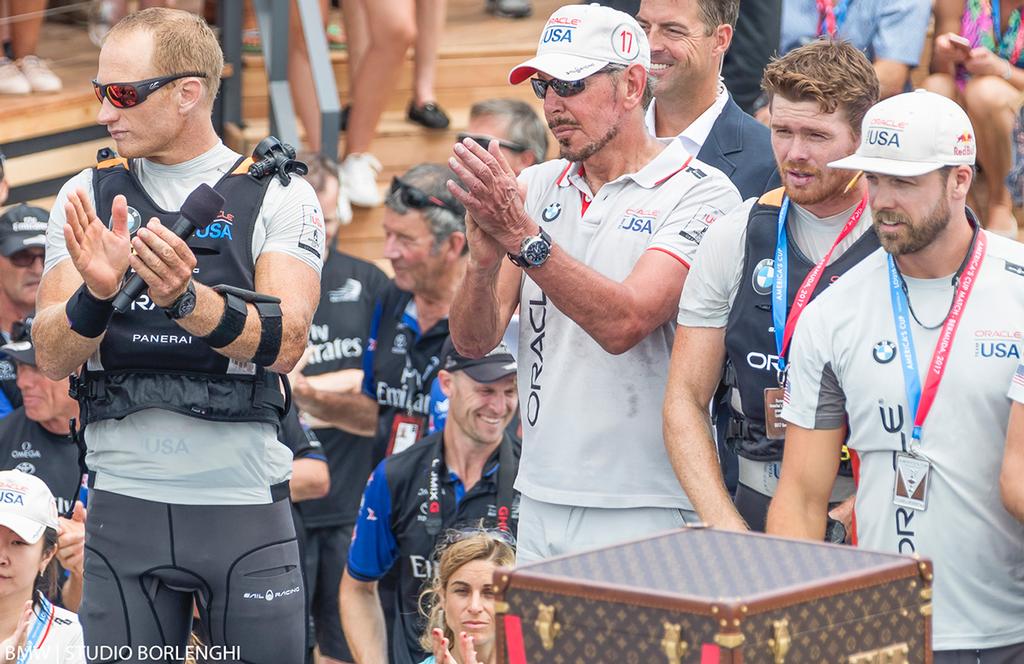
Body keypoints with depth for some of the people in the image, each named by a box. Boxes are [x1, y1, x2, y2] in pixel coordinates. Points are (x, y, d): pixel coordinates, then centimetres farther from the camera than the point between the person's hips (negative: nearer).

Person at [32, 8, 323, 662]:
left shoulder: (278, 196, -1)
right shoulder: (86, 197, 7)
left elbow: (283, 343, -15)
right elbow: (53, 357, -2)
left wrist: (183, 297, -31)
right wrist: (96, 293, -22)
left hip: (247, 505, -2)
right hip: (125, 503, 2)